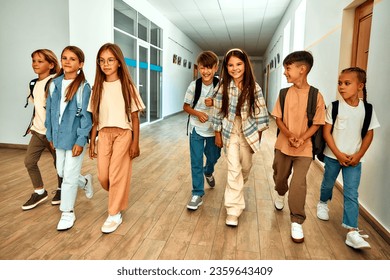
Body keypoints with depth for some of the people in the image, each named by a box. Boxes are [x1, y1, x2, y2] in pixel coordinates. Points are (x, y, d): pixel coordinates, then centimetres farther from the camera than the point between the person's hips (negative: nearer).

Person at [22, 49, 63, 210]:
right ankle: (39, 192, 21)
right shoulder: (34, 84, 10)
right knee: (29, 161, 6)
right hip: (38, 131, 7)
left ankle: (61, 189, 30)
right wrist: (32, 125, 20)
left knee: (59, 163, 9)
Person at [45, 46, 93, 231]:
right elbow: (49, 111, 10)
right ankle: (85, 181, 46)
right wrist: (50, 135, 10)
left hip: (75, 138, -6)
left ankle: (67, 213, 19)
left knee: (70, 176, 1)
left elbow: (86, 116, -13)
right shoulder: (54, 84, 4)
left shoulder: (83, 87, -12)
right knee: (61, 172, 17)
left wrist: (81, 140, -17)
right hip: (59, 137, 6)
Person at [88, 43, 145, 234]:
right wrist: (92, 141, 8)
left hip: (123, 134, -3)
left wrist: (135, 142, -6)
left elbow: (135, 117, -3)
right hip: (104, 134, 4)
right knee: (103, 176, 4)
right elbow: (95, 118, 9)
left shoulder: (127, 86, -3)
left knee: (118, 174, 0)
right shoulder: (98, 88, 6)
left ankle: (115, 214, 17)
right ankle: (119, 197, 36)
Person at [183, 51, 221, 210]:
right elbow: (186, 107, -1)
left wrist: (214, 103, -21)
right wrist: (197, 113, -19)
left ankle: (208, 172, 55)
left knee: (213, 157, 19)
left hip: (214, 129, 1)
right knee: (196, 162, 1)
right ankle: (197, 194, 13)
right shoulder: (194, 86, -10)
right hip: (197, 129, -1)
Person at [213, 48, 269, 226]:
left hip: (248, 131, 2)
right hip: (230, 132, -1)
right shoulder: (223, 87, -7)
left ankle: (237, 188, 50)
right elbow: (218, 112, -1)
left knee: (245, 167, 15)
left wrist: (258, 135, -3)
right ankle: (233, 210, 1)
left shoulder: (254, 87, -6)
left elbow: (260, 113, -3)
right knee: (233, 169, -8)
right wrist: (217, 134, 1)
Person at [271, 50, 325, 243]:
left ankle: (297, 221, 9)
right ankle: (280, 194, 52)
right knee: (279, 176, 18)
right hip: (283, 144, 3)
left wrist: (301, 138, -20)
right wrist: (289, 135, -17)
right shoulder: (284, 93, -2)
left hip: (304, 147, -3)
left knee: (298, 183, -8)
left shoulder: (315, 95, -10)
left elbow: (317, 123, -6)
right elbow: (278, 118, -1)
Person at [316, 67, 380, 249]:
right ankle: (323, 203, 49)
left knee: (351, 194, -3)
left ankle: (352, 232, 0)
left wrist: (358, 155, -7)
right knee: (328, 184, 18)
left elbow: (369, 134, 3)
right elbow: (326, 132, -9)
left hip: (354, 158, 0)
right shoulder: (334, 106, -9)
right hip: (333, 155, 0)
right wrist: (338, 154, -13)